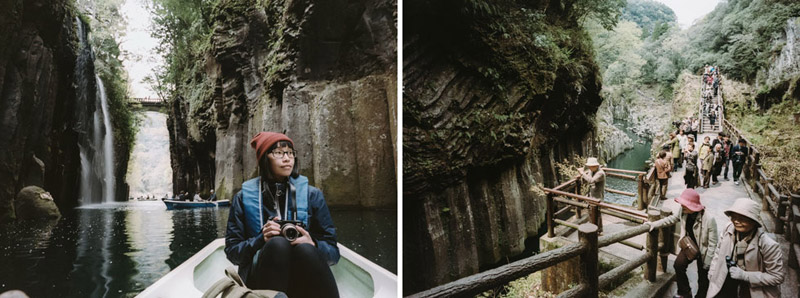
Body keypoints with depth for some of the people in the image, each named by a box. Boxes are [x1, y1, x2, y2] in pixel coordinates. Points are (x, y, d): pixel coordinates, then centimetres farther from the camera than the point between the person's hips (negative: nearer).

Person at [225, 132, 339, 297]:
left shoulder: (311, 195, 9)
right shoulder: (244, 197, 8)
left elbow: (333, 252, 6)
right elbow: (232, 251, 4)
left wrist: (313, 245, -18)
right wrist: (262, 240, -16)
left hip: (304, 278, 1)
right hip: (258, 279, 0)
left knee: (306, 249, -34)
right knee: (278, 243, -33)